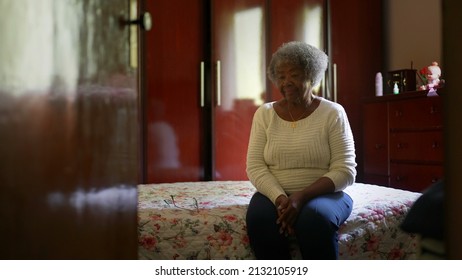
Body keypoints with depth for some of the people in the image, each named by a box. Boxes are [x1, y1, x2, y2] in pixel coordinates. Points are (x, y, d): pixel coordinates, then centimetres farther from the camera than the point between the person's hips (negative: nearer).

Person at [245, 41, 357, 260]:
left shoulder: (332, 113, -1)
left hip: (323, 193, -2)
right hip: (275, 194, 2)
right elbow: (255, 166, -2)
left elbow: (345, 171, -7)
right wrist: (280, 198, -20)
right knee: (259, 217, -31)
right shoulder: (264, 114, 5)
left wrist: (302, 196, -21)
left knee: (315, 217, -35)